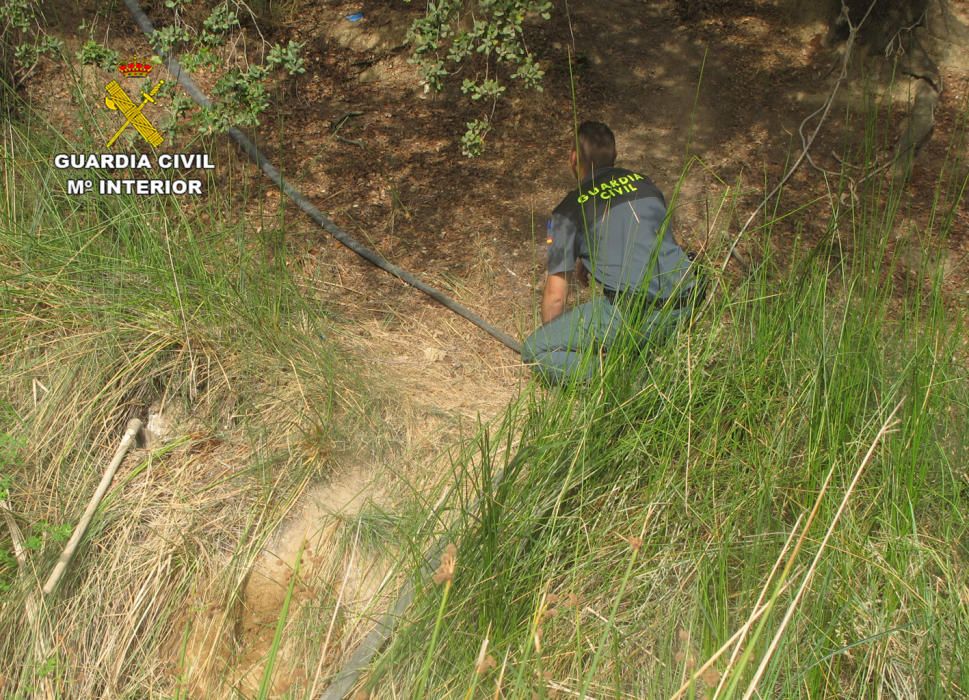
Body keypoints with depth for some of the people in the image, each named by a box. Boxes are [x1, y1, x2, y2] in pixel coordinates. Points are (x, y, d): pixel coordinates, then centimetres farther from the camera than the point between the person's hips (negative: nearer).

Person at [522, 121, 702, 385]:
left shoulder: (570, 210, 4)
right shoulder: (643, 182, 19)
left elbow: (555, 295, 4)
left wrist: (549, 340, 24)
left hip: (633, 315, -6)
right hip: (686, 303, 6)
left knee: (535, 351, 7)